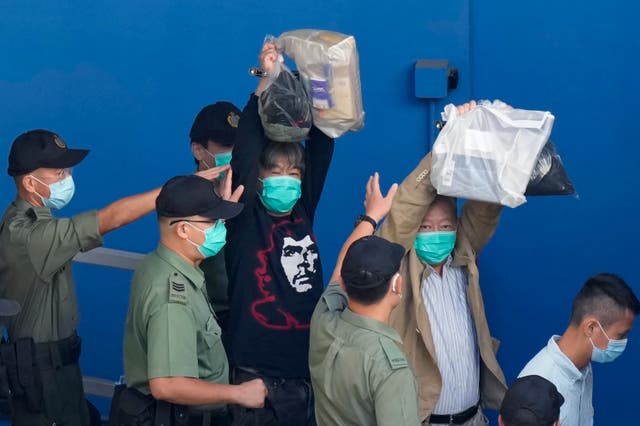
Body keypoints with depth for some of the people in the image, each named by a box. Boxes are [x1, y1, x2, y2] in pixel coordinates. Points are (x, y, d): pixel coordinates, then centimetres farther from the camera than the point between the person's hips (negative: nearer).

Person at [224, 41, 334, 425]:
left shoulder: (303, 211, 8)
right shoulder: (245, 218, -4)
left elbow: (322, 145, 6)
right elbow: (245, 148, -15)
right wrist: (267, 82, -17)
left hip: (309, 364, 5)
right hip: (260, 371, -5)